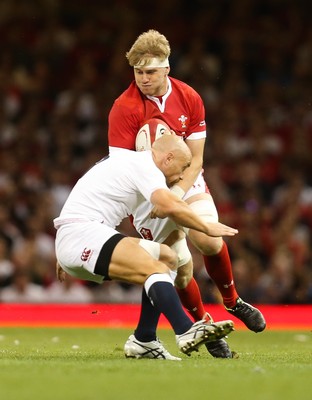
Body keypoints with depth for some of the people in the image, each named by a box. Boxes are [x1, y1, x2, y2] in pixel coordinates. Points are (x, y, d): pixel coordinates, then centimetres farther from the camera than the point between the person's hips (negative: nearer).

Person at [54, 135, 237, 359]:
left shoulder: (128, 161, 24)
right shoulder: (145, 166, -7)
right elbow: (171, 207, -24)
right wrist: (207, 228, -10)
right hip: (82, 234, -10)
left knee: (167, 257, 12)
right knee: (156, 269, -25)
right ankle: (186, 331, -44)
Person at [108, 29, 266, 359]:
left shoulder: (189, 98, -7)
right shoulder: (124, 109, -18)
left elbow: (195, 158, -4)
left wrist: (176, 194, -21)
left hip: (185, 182, 2)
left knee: (210, 241, -24)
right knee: (182, 271, -10)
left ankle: (232, 301, 4)